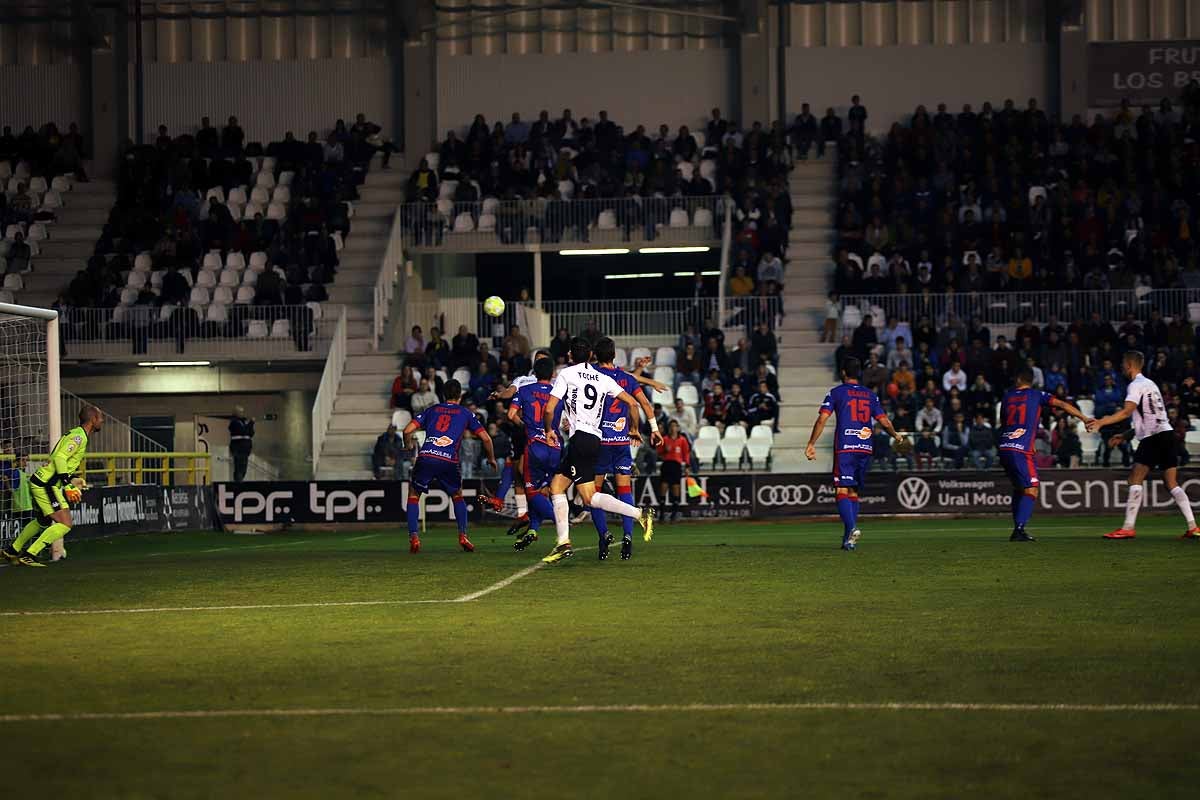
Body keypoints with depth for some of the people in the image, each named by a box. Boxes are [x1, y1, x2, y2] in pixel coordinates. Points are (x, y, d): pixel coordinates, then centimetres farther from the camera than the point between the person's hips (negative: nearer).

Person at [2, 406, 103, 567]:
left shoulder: (76, 435, 17)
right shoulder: (79, 436, -14)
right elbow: (59, 457, -25)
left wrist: (71, 479, 17)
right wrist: (67, 485, -28)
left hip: (39, 482, 11)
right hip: (46, 485, -11)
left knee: (43, 521, 29)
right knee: (65, 524, -14)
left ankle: (12, 550, 41)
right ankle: (29, 555, -16)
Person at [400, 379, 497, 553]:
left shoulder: (431, 410, 20)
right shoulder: (465, 413, 18)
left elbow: (407, 430, 12)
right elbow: (486, 438, 15)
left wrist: (408, 446, 33)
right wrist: (491, 459, 32)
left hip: (425, 458, 0)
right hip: (449, 461, 0)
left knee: (413, 495, 19)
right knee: (457, 496, 24)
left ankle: (413, 538, 5)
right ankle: (463, 536, 10)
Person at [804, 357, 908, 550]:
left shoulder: (836, 392, 2)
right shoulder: (870, 395, 13)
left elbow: (822, 419, -6)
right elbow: (884, 421, 12)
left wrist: (811, 444, -3)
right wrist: (897, 436, 31)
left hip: (844, 448, -4)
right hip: (866, 448, 4)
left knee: (842, 491, -7)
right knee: (853, 492, 12)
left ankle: (851, 528, -30)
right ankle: (849, 538, 9)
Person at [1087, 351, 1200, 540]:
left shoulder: (1136, 385, -5)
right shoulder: (1150, 384, 24)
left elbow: (1127, 412, -20)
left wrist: (1101, 423, -24)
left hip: (1153, 437, -9)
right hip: (1166, 432, 9)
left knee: (1135, 480, -8)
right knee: (1172, 484, 7)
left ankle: (1128, 527, -13)